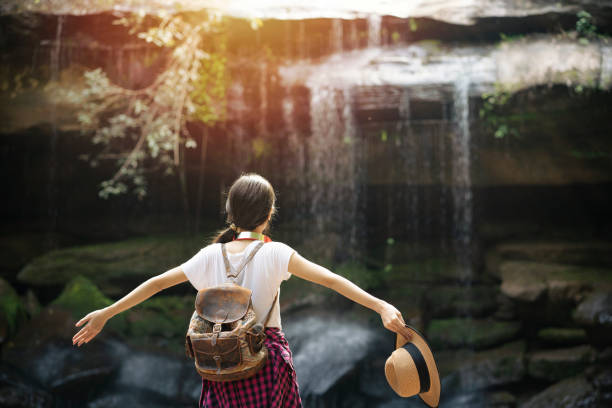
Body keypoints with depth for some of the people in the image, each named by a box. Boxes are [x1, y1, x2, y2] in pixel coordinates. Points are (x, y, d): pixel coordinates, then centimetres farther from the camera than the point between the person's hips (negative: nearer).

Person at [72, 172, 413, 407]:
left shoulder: (211, 256, 0)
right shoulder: (274, 254, -10)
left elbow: (156, 283, 4)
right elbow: (329, 279, -21)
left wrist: (106, 313, 12)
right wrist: (381, 306, -26)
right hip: (267, 359, -3)